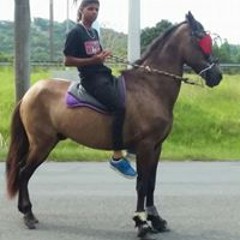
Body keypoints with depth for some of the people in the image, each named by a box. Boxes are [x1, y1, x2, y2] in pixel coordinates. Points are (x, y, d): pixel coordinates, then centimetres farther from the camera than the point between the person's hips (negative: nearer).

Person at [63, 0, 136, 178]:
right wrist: (93, 60, -21)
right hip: (91, 79, -10)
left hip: (104, 74, 10)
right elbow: (68, 61, -12)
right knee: (120, 107, -26)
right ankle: (117, 157, -21)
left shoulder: (94, 32, 16)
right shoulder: (75, 33, -8)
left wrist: (104, 55, 5)